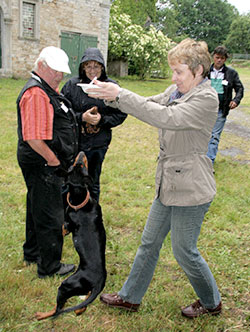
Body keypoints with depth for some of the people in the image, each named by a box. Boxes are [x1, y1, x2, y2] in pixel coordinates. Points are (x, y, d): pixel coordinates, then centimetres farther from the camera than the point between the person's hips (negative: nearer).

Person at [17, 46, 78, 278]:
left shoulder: (48, 90, 14)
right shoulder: (36, 93, -21)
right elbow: (34, 138, -28)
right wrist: (55, 161, -18)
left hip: (44, 164, 11)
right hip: (42, 166, -11)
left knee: (38, 209, 22)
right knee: (50, 216, 1)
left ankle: (32, 253, 40)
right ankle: (50, 267, 16)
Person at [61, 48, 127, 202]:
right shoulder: (72, 85, -4)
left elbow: (121, 114, 0)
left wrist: (102, 119, -14)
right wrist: (81, 117, -18)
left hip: (99, 144, 1)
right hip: (75, 142, -1)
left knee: (93, 183, 16)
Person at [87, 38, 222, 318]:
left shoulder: (207, 98, -19)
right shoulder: (176, 91, 6)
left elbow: (167, 117, -31)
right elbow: (150, 105, 7)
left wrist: (120, 95, -31)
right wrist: (112, 94, -9)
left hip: (190, 190, -8)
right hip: (169, 184, 8)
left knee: (184, 252, 8)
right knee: (149, 242, 17)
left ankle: (211, 302, 34)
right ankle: (130, 297, 35)